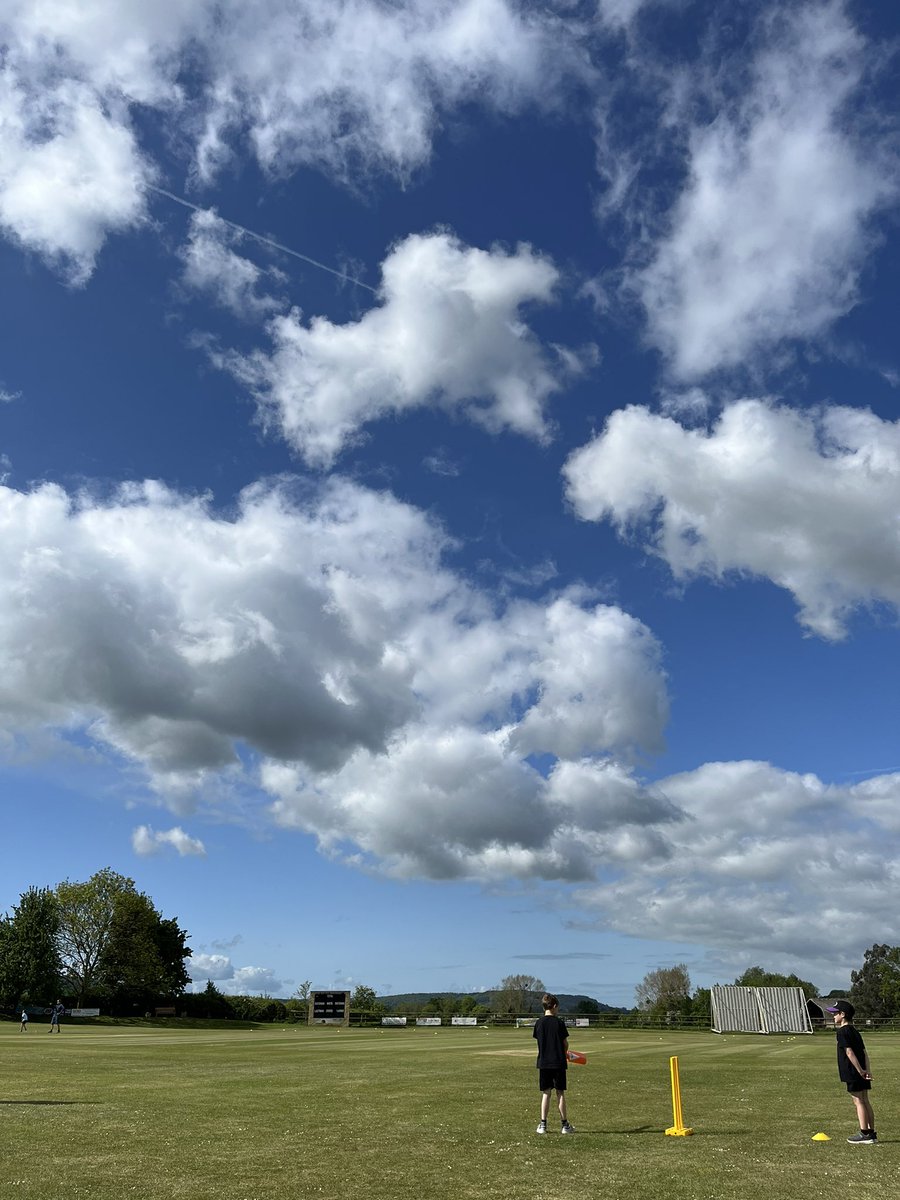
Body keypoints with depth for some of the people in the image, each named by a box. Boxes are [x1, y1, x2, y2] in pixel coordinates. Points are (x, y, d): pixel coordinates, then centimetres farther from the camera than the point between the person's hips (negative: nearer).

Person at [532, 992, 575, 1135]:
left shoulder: (539, 1023, -1)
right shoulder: (559, 1022, -9)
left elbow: (540, 1041, 6)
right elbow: (565, 1044, -4)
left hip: (543, 1063, 2)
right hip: (558, 1062, -2)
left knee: (545, 1093, 9)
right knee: (560, 1093, 7)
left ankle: (543, 1124, 8)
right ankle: (565, 1125, 13)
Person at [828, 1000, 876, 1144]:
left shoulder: (842, 1031, -14)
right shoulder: (855, 1031, 14)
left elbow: (849, 1052, -21)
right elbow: (864, 1052, 11)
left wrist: (860, 1070, -18)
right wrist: (867, 1070, 5)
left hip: (853, 1073, -9)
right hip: (862, 1073, 9)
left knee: (858, 1101, -3)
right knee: (865, 1101, 13)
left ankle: (865, 1134, 0)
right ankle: (871, 1133, 18)